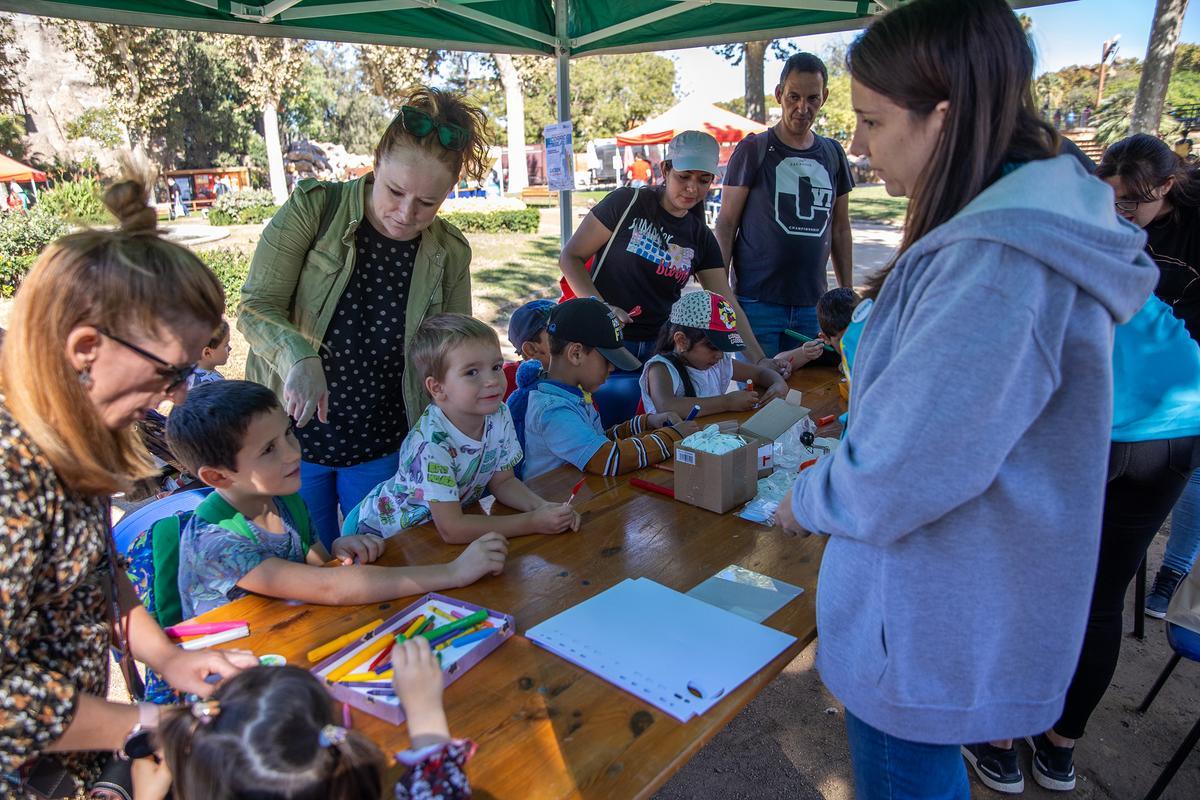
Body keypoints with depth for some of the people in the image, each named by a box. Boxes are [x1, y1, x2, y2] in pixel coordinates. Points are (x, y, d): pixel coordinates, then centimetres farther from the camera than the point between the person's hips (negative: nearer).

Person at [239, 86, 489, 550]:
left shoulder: (450, 252, -5)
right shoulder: (314, 208, -12)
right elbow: (257, 308, -11)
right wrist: (300, 358, -32)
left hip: (383, 449, 2)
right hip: (293, 434, -1)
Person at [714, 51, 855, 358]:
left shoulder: (832, 154, 11)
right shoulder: (753, 150, -2)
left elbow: (840, 229, 16)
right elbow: (726, 224, -3)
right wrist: (719, 292, -10)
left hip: (813, 303, 4)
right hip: (757, 302, -4)